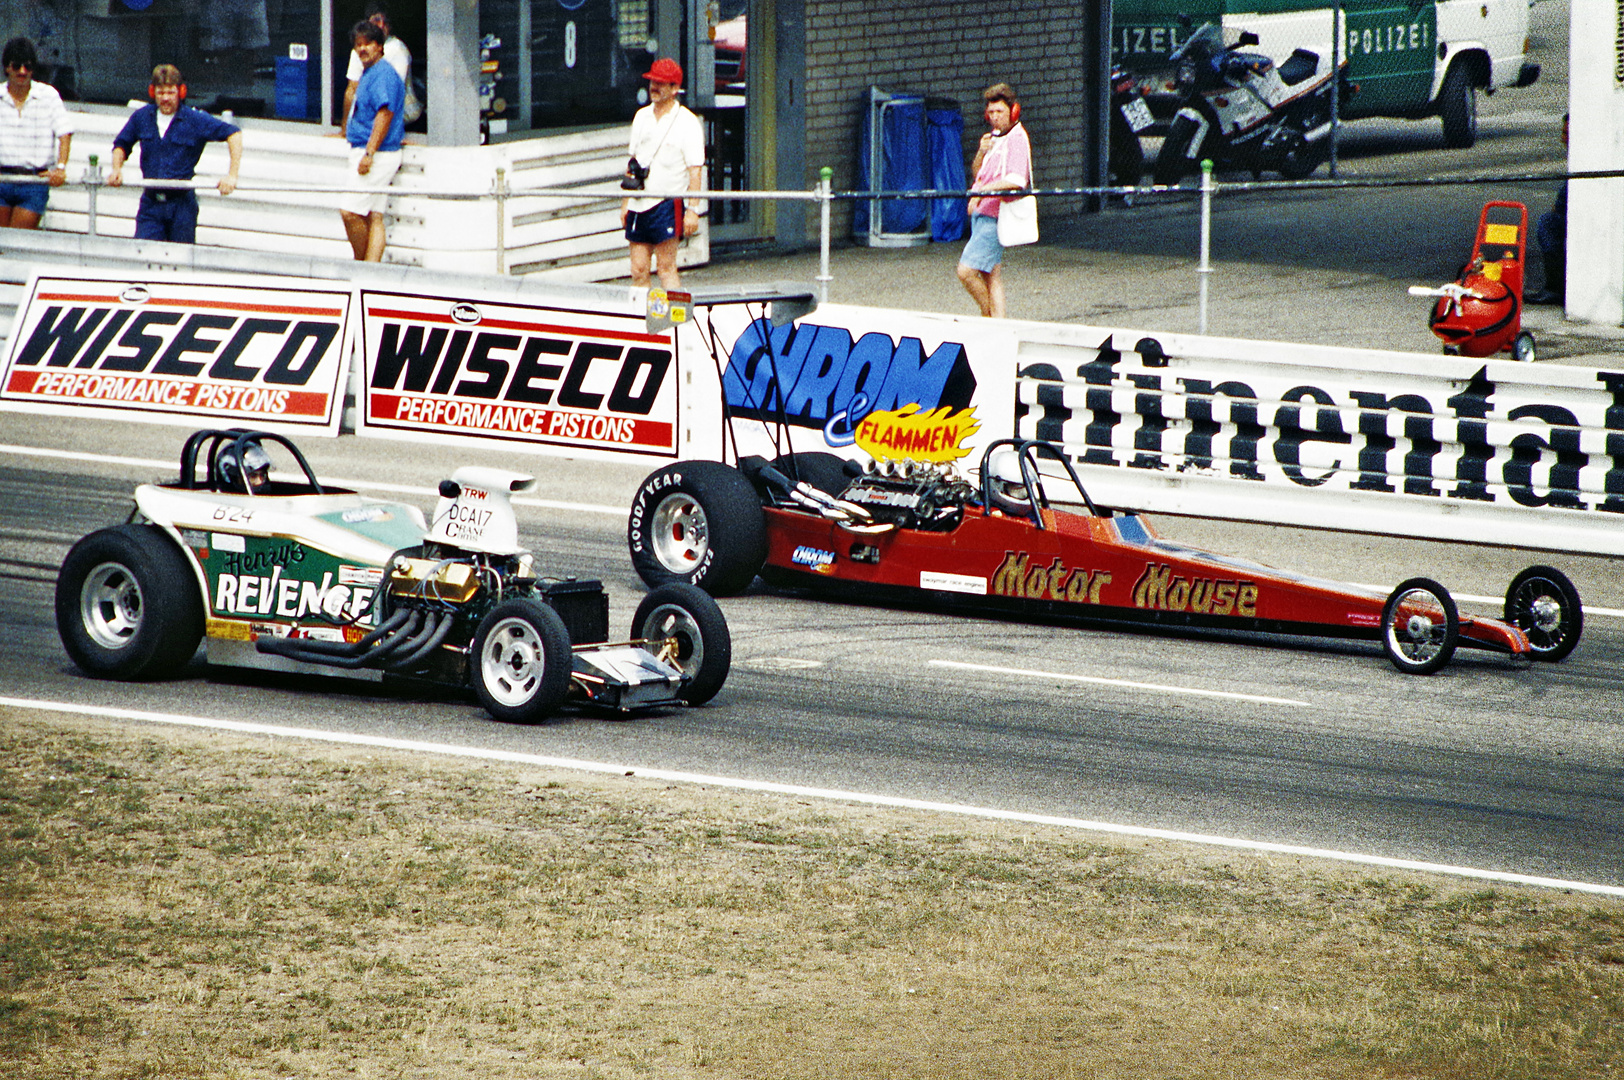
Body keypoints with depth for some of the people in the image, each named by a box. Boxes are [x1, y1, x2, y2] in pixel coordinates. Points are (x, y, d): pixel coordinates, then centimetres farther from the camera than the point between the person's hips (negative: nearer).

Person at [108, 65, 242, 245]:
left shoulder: (195, 119, -5)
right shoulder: (141, 117, 5)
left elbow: (233, 134, -8)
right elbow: (121, 144, 20)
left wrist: (231, 175, -18)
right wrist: (116, 169, 1)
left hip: (181, 205, -2)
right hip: (151, 203, 2)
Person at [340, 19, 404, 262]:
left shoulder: (383, 74, -14)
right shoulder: (368, 74, 18)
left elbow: (385, 113, -23)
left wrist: (368, 154, -27)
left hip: (378, 154, -10)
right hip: (365, 152, 10)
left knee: (349, 211, -13)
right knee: (374, 217, 5)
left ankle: (361, 264, -2)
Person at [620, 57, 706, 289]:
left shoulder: (687, 122, -5)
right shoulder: (641, 116, 13)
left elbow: (695, 170, -9)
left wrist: (693, 210, -15)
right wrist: (625, 203, 16)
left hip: (668, 203, -6)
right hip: (638, 205, 6)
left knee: (666, 267, -9)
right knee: (638, 270, 3)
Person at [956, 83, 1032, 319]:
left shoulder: (1017, 139, -12)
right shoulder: (994, 138, 17)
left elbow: (1016, 181, -23)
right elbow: (977, 172, 19)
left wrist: (984, 190, -27)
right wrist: (981, 153, 0)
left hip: (995, 217, -10)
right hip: (982, 213, 10)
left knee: (967, 271, -14)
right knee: (992, 276, 8)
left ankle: (988, 317, -2)